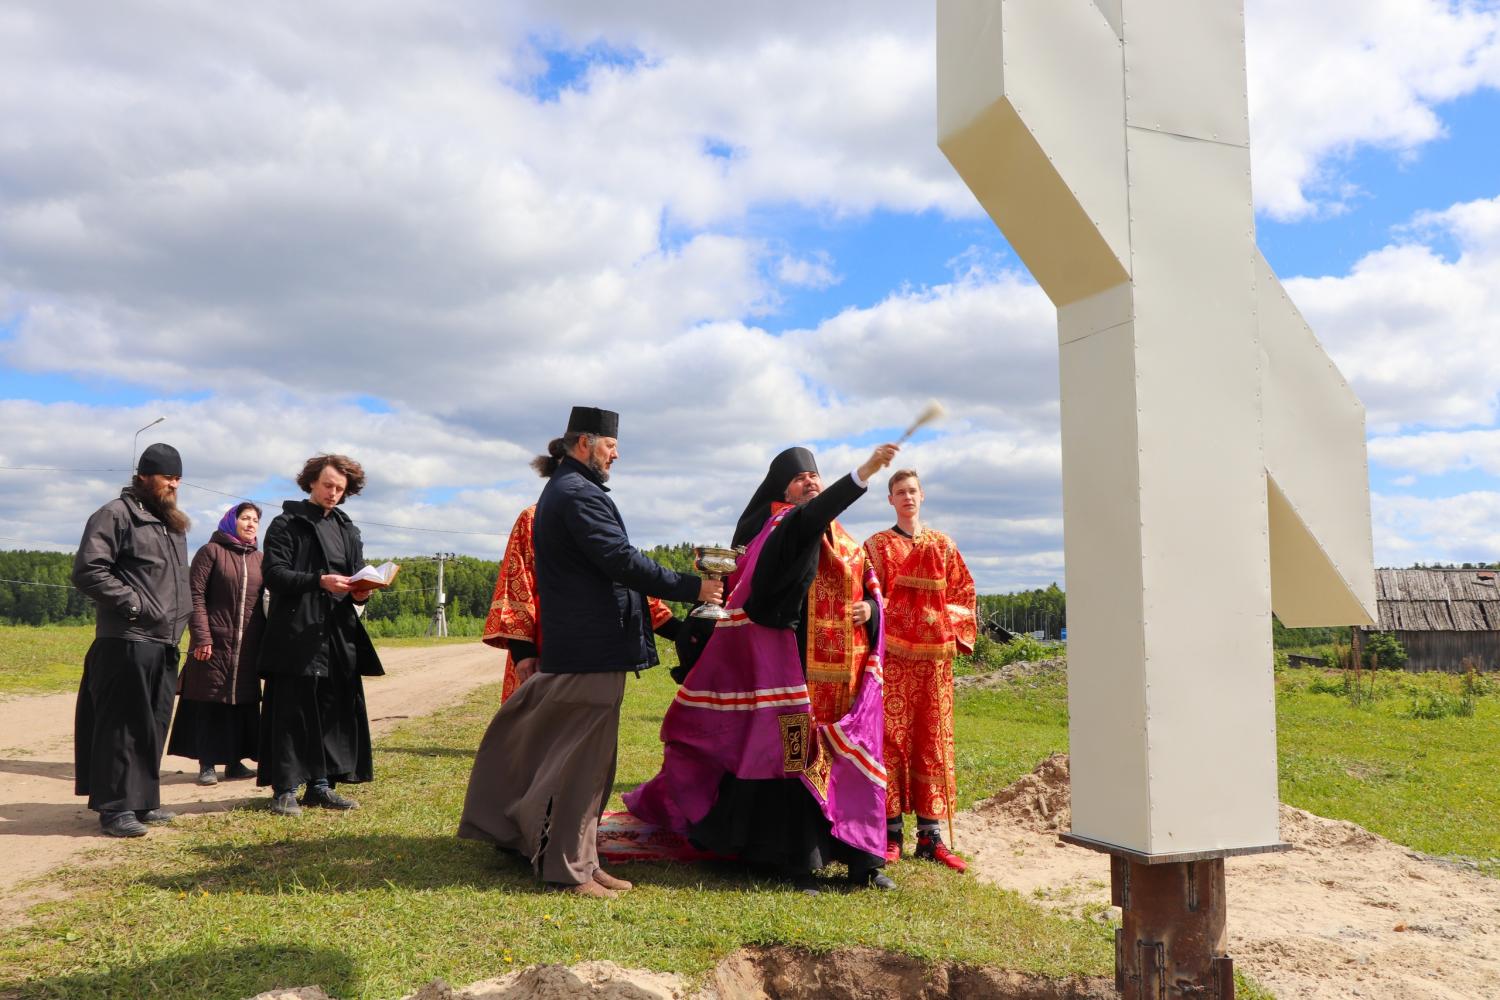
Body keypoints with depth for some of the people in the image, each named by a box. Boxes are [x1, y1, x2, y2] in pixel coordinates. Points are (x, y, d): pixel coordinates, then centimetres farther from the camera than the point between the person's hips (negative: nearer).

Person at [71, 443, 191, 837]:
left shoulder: (173, 524, 20)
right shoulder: (116, 515, -6)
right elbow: (88, 570, -15)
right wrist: (133, 604, -16)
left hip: (165, 643, 8)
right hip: (127, 642, -8)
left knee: (153, 726, 12)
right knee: (121, 726, -4)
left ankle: (143, 800, 21)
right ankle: (114, 807, 2)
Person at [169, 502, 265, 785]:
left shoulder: (259, 559, 14)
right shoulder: (211, 552, 0)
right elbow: (195, 596, -7)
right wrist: (202, 637, -15)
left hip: (248, 646, 5)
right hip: (214, 643, -5)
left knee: (244, 703, 6)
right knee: (209, 702, 0)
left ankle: (234, 762, 14)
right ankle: (206, 764, 7)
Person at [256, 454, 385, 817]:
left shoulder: (348, 530, 18)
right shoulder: (287, 524, 0)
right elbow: (274, 574, -10)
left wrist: (360, 592, -5)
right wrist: (319, 581, -23)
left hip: (338, 636, 6)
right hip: (295, 634, -5)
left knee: (335, 710, 6)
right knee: (292, 711, -3)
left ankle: (320, 784, 15)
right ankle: (284, 789, 5)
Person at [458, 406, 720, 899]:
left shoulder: (558, 490, 19)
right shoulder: (581, 494, -15)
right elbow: (622, 561, -23)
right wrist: (693, 587, -17)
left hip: (570, 647, 11)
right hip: (592, 649, -11)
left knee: (576, 759, 15)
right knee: (583, 760, -2)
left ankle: (575, 859, 24)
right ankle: (569, 868, 8)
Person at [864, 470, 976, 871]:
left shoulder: (943, 545, 14)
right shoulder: (877, 545, 8)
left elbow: (964, 591, 14)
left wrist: (953, 629, 2)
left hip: (934, 654, 2)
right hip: (892, 653, -2)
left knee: (932, 739, 2)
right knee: (891, 736, -5)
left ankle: (930, 834, 7)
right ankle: (891, 831, 2)